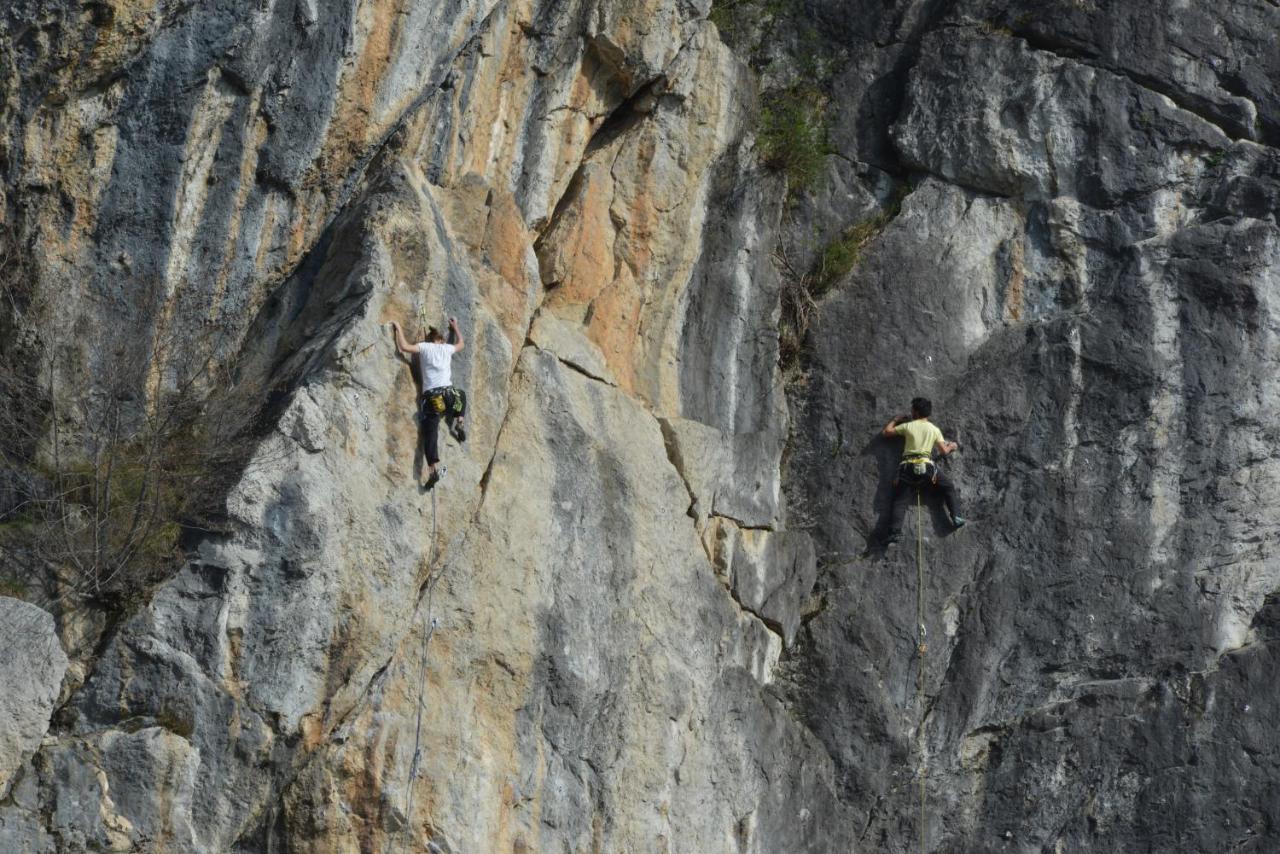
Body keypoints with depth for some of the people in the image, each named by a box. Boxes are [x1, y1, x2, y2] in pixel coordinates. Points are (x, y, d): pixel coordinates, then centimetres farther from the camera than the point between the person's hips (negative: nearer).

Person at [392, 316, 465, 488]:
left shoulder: (424, 347, 8)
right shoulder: (446, 348, 17)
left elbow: (404, 347, -5)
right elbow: (460, 343, 39)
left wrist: (398, 329, 8)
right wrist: (455, 327, 54)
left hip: (431, 397, -2)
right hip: (448, 393, 2)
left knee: (430, 434, -4)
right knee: (460, 396, 39)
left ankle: (434, 467, -21)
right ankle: (459, 424, 22)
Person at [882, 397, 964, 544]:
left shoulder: (908, 426, 11)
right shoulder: (934, 429, 13)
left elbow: (885, 432, 18)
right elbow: (944, 451, 15)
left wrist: (896, 420, 35)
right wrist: (951, 446, 38)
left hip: (908, 467, 0)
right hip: (927, 466, 0)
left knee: (899, 501, -3)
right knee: (949, 487, 19)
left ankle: (895, 532, -21)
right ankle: (956, 516, 2)